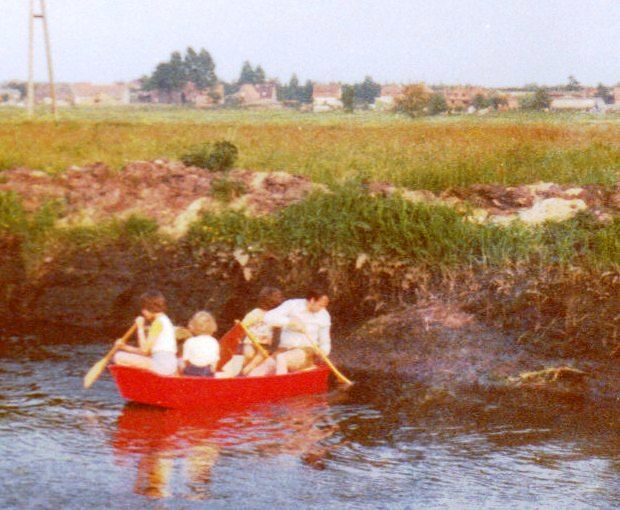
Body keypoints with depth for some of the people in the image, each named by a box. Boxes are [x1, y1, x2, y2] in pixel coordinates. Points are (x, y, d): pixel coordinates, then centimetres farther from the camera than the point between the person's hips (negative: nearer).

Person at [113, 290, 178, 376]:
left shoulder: (158, 322, -9)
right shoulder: (164, 320, 21)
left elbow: (145, 350, -12)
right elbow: (149, 351, 18)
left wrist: (140, 328, -2)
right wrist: (125, 347, 13)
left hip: (161, 366, -11)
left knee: (119, 357, -15)